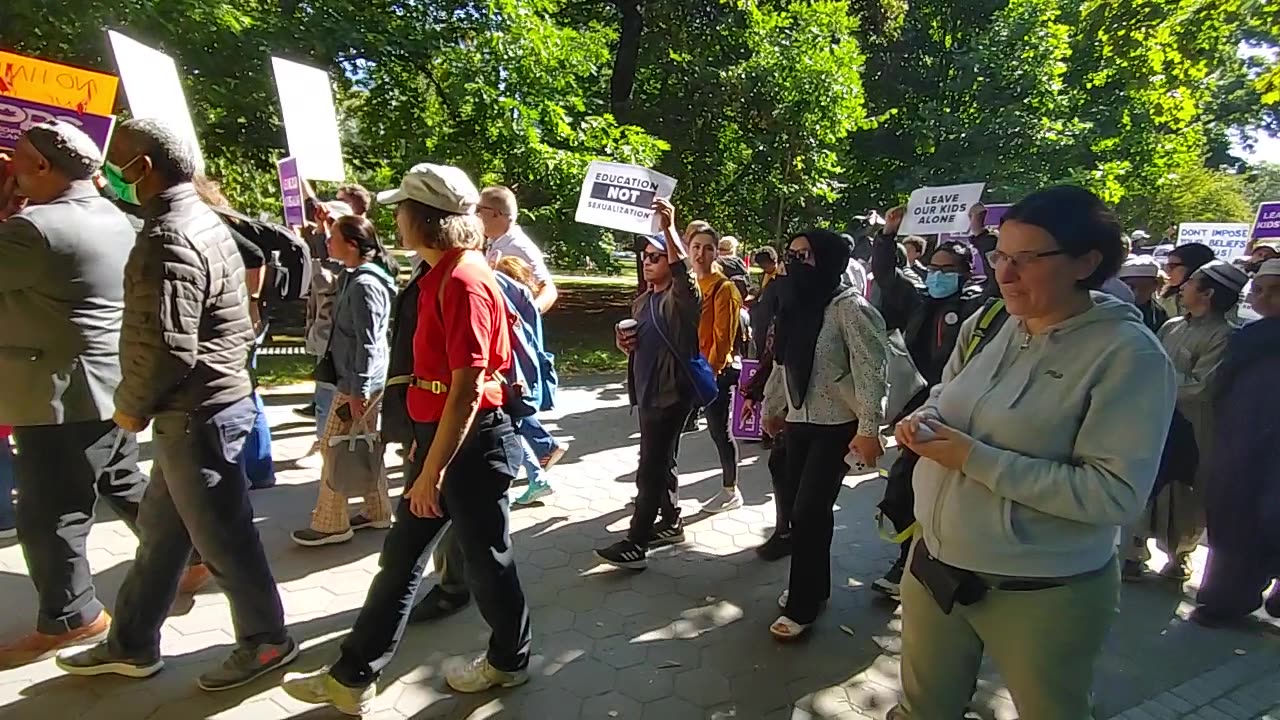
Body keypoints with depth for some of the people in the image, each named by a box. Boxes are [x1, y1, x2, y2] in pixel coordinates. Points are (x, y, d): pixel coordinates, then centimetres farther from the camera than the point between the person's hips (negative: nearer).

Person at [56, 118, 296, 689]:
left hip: (195, 414, -10)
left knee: (222, 536, 4)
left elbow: (166, 348, -23)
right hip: (208, 404, 10)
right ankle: (131, 643, 35)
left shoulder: (168, 239, -20)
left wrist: (132, 406, -9)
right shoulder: (203, 221, 12)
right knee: (159, 531, 20)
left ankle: (265, 640, 21)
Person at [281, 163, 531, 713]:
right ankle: (353, 678, 30)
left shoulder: (463, 281, -20)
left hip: (472, 443, -9)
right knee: (400, 557, 15)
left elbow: (467, 389, -24)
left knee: (485, 558, 10)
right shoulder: (443, 275, 10)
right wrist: (424, 444, 20)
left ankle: (509, 660, 34)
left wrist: (431, 471, -20)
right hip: (441, 435, 10)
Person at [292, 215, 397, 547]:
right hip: (364, 379, 10)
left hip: (358, 381, -10)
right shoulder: (356, 276, 12)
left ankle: (331, 524, 12)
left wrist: (357, 390, -20)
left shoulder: (364, 285, -20)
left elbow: (368, 344, -22)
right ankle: (377, 511, 27)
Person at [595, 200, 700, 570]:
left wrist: (669, 229, -46)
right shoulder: (641, 301, 14)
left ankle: (635, 544, 0)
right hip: (647, 392, 9)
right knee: (661, 463, 18)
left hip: (673, 394, -9)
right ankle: (671, 522, 33)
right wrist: (626, 343, 2)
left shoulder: (683, 297, -11)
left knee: (650, 469, -7)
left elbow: (683, 271, -35)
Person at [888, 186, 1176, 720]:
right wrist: (923, 421, -10)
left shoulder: (1129, 353, -17)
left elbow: (1118, 494, -23)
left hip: (1044, 594, -5)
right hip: (935, 563, 5)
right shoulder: (984, 325, 1)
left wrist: (975, 459, -26)